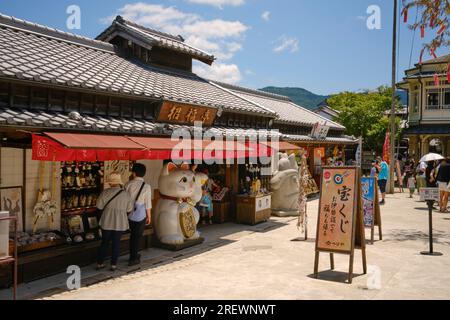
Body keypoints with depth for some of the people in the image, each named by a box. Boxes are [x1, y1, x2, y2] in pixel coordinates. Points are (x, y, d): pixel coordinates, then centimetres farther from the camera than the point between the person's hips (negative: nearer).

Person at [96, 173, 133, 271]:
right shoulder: (126, 194, -5)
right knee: (116, 243, 10)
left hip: (107, 221, 0)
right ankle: (113, 264, 13)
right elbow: (129, 209, 1)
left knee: (104, 242, 13)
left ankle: (99, 263, 20)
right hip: (120, 223, 0)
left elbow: (99, 206, -5)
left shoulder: (105, 192, -10)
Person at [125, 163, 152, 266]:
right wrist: (149, 216, 2)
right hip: (140, 214, -3)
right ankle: (133, 259, 14)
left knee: (133, 234, 20)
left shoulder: (128, 184, -5)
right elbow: (148, 204, -9)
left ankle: (134, 255, 31)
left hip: (129, 213, 3)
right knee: (138, 236, 9)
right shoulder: (146, 187, -12)